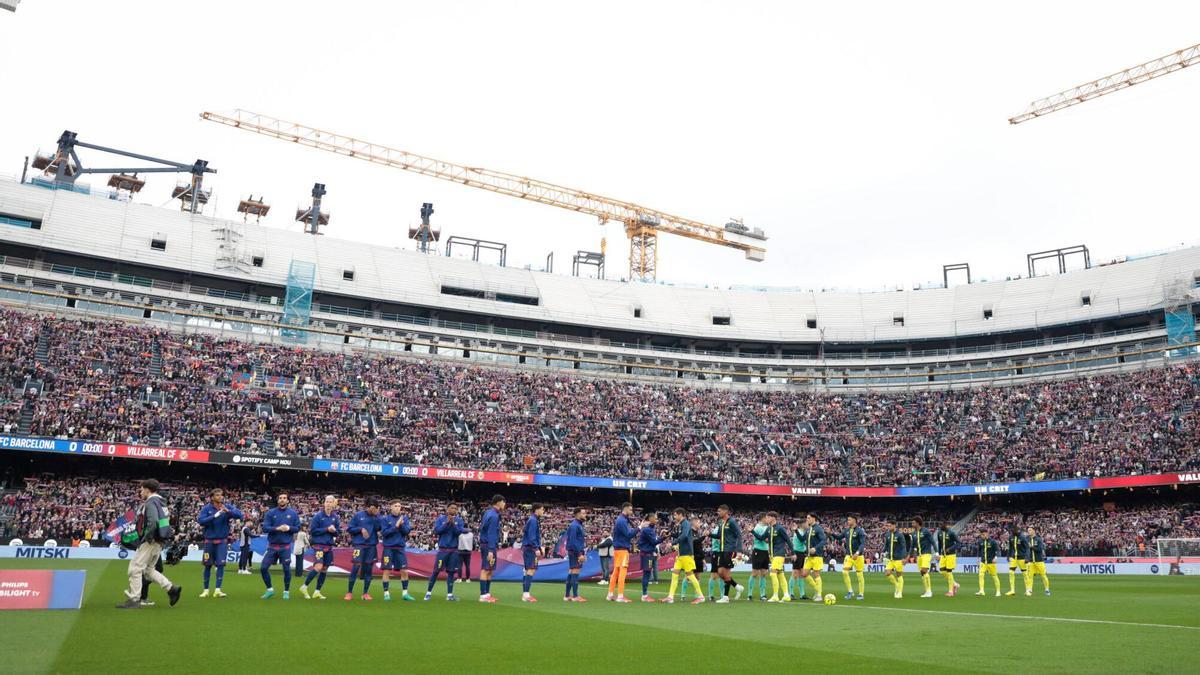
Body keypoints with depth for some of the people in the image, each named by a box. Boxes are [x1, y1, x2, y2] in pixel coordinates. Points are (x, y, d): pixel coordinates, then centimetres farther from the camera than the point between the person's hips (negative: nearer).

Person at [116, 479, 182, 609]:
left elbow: (153, 522, -28)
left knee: (135, 568, 0)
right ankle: (172, 588, 10)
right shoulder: (161, 502, 16)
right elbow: (166, 520, 19)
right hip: (159, 542, 10)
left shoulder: (150, 503, -13)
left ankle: (134, 599, 5)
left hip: (150, 542, -10)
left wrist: (148, 537, -17)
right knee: (148, 569, 18)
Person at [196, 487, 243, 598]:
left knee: (221, 564, -7)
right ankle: (206, 590, 21)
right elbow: (200, 520, -16)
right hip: (209, 540, 0)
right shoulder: (206, 508, -4)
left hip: (222, 540, 0)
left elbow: (239, 515, -14)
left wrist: (228, 511, -31)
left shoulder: (228, 507, -2)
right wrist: (214, 516, -27)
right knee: (208, 565, 8)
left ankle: (217, 590, -4)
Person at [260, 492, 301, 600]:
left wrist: (289, 528, -15)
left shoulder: (293, 513, 2)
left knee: (287, 569, 2)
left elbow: (298, 527, 4)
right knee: (263, 568, -1)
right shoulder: (270, 513, 1)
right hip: (272, 546, 1)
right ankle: (270, 590, 17)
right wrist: (277, 528, -21)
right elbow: (265, 528, -7)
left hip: (286, 547, -1)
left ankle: (286, 592, 19)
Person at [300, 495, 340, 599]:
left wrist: (334, 530, -14)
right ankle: (304, 587, -1)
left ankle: (317, 591, 18)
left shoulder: (335, 517, 5)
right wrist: (327, 529, -16)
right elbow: (312, 530, -11)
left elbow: (338, 531, 9)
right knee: (318, 567, -17)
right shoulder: (318, 516, -8)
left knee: (324, 569, 8)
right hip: (319, 545, -5)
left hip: (329, 546, 5)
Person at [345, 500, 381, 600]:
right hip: (359, 545, -3)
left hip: (372, 545, 3)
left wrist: (376, 515, -15)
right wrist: (361, 529, -12)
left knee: (369, 569, 5)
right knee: (355, 568, -6)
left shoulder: (376, 516, 6)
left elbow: (378, 528, -8)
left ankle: (366, 593, 15)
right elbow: (349, 528, 2)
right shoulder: (358, 515, 0)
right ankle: (349, 593, 5)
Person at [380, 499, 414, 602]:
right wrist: (396, 526, -18)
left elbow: (407, 531, -3)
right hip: (388, 548, -3)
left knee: (404, 571, 1)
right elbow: (384, 532, -11)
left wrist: (401, 524, -19)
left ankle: (405, 593, 11)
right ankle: (386, 593, 8)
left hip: (400, 548, 3)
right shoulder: (385, 518, -2)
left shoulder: (404, 518, 6)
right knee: (387, 570, -2)